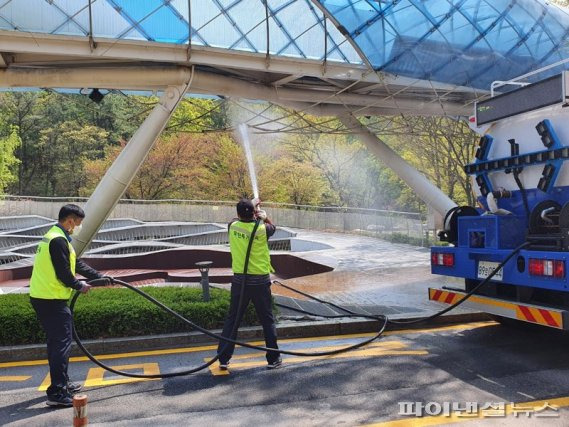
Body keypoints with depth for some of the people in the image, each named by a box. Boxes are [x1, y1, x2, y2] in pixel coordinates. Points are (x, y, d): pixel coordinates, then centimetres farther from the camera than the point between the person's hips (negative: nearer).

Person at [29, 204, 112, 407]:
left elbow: (77, 264, 20)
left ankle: (61, 383, 30)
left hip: (42, 298, 11)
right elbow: (63, 274, -20)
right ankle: (57, 393, -5)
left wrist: (100, 277, 18)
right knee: (62, 343, -7)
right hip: (51, 300, -11)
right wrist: (80, 286, -3)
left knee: (56, 341, 18)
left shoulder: (54, 237, 16)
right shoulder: (58, 240, -18)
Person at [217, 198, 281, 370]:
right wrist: (264, 216, 27)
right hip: (260, 280, -2)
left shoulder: (233, 226, -4)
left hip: (240, 280, 2)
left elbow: (239, 218, 21)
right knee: (267, 320, 10)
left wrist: (250, 205, 33)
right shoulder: (261, 229, -12)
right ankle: (273, 359, 17)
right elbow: (273, 227, 12)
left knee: (232, 319, 12)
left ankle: (224, 358, 15)